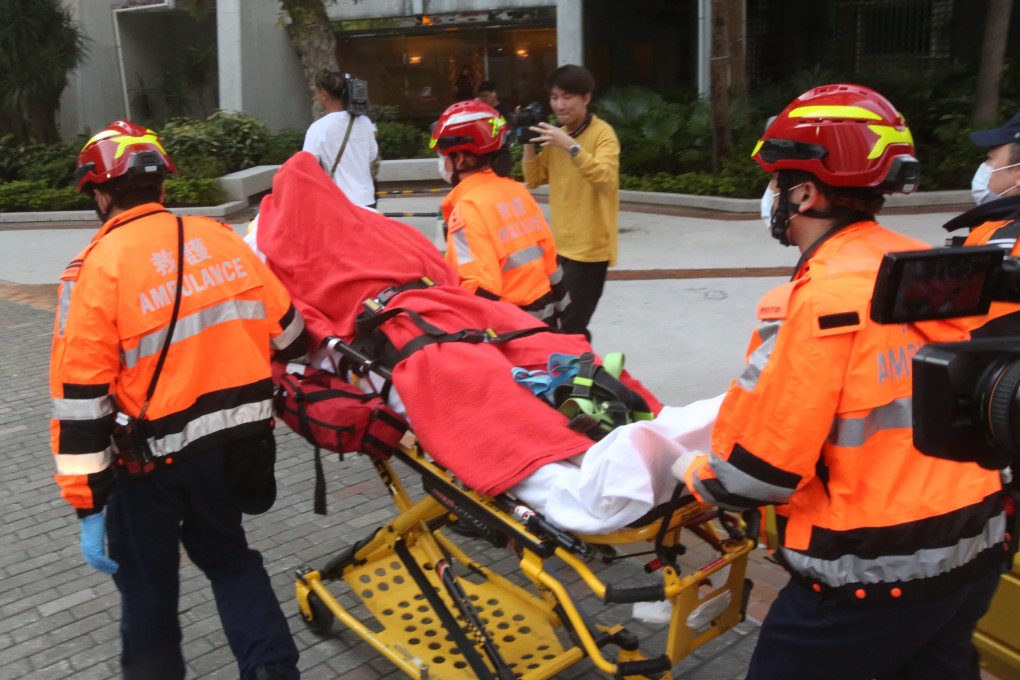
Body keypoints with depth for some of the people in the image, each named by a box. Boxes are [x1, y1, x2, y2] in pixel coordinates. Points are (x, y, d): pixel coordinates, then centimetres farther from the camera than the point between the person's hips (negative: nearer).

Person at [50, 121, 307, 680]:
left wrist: (88, 506, -8)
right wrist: (250, 396, 29)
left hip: (154, 458, -4)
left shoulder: (98, 267, -13)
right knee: (227, 555, 25)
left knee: (146, 583, 18)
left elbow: (81, 398, -14)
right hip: (237, 439, 5)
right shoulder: (221, 239, 1)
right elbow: (286, 333, 8)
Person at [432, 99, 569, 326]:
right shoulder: (516, 190, 5)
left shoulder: (469, 208, -18)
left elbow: (481, 288, -24)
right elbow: (549, 257, 11)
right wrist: (559, 306, 22)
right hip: (543, 316, 8)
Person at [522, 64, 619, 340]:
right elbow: (534, 180, 9)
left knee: (570, 326, -10)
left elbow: (604, 177, -26)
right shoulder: (556, 134, 10)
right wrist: (529, 142, -3)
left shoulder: (602, 133, -11)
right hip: (561, 243, 7)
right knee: (555, 320, 13)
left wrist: (571, 145, -32)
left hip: (590, 246, -7)